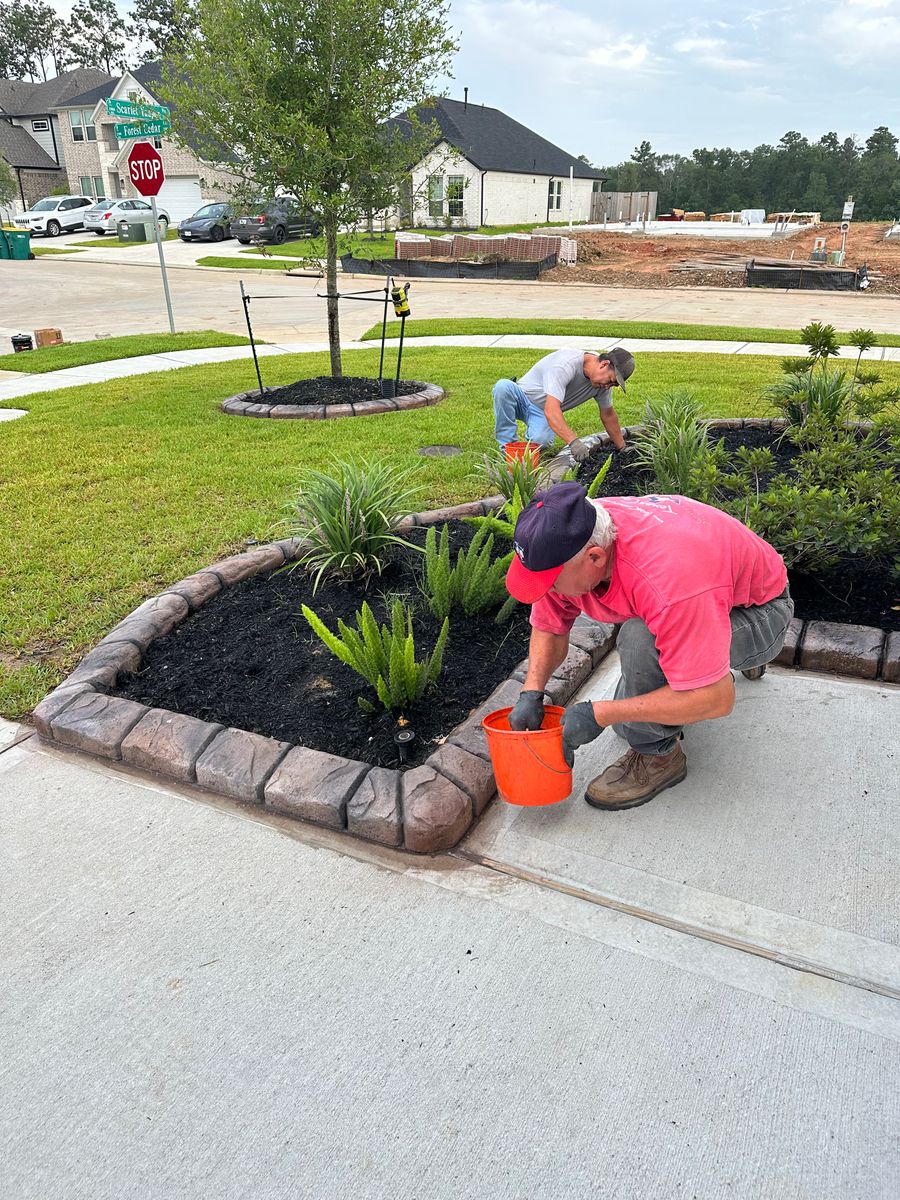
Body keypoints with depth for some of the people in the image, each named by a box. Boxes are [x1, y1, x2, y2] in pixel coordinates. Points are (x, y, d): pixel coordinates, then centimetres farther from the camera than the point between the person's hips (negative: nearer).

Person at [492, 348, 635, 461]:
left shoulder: (603, 380, -9)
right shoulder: (565, 364, -33)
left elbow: (608, 414, 7)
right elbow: (551, 410, -44)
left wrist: (622, 448, 13)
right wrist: (574, 442, -54)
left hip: (540, 411, 4)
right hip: (522, 397, -4)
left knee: (540, 440, -32)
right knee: (503, 386, -39)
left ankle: (533, 431, 7)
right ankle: (508, 446, -24)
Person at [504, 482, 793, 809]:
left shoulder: (669, 578, -44)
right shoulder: (566, 544, -21)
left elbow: (715, 699, -39)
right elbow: (549, 628, -4)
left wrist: (599, 714, -36)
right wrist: (531, 693, -21)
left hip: (760, 612, -7)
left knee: (641, 639, -36)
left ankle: (658, 754, -11)